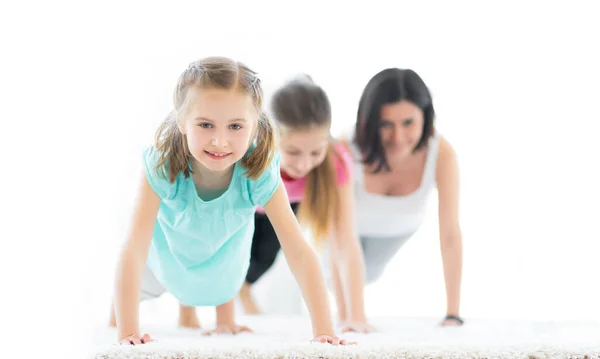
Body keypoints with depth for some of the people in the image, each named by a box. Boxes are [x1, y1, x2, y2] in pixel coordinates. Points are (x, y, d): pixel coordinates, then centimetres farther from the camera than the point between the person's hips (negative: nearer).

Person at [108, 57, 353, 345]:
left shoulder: (260, 176, -40)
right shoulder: (161, 168, -44)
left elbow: (299, 252, -39)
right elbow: (134, 250, -47)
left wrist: (323, 330, -46)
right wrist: (127, 332, -55)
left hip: (223, 256, 2)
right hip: (166, 254, -1)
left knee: (223, 288, 31)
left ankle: (225, 317, 64)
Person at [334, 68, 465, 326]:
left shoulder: (441, 153, -40)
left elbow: (450, 233, -37)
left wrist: (453, 313, -38)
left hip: (399, 227, 2)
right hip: (352, 221, -2)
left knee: (367, 274, 30)